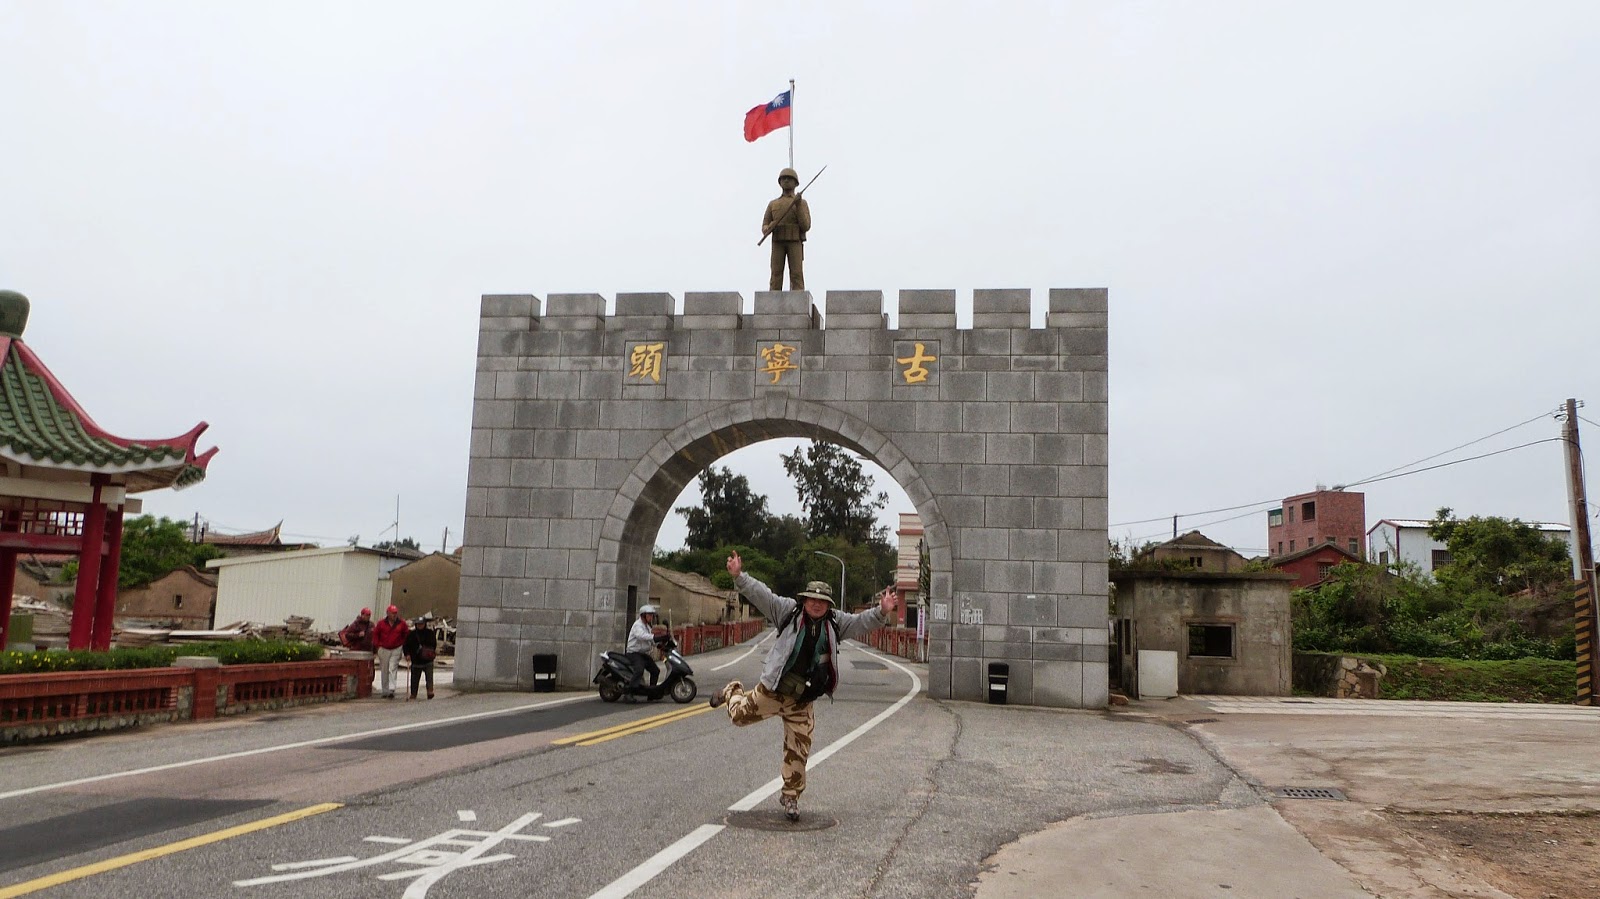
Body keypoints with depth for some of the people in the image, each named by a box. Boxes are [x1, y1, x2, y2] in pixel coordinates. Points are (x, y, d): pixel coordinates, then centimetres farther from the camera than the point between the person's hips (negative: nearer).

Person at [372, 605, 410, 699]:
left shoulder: (402, 623, -2)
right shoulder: (381, 623, -2)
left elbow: (407, 634, 9)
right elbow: (375, 633, 10)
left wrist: (403, 643, 1)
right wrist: (377, 644, 2)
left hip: (396, 650, -2)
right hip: (384, 649, 2)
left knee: (392, 669, -13)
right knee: (384, 671, 7)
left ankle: (391, 690, -17)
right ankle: (385, 692, 16)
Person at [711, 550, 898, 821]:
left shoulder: (836, 622, 3)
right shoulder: (789, 611, -6)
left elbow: (862, 622, -2)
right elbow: (762, 594, -11)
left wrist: (882, 612, -21)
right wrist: (739, 576, -21)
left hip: (801, 700, 2)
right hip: (772, 689, -2)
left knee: (798, 750, 3)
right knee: (741, 715, 13)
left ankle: (790, 796, 19)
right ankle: (732, 692, 49)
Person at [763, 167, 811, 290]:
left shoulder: (802, 203, 11)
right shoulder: (772, 204, 20)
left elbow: (805, 227, -4)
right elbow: (764, 229, 12)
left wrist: (798, 206, -14)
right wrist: (769, 228, -15)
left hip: (795, 243, -2)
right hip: (778, 243, 2)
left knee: (796, 277, -12)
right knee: (776, 277, -9)